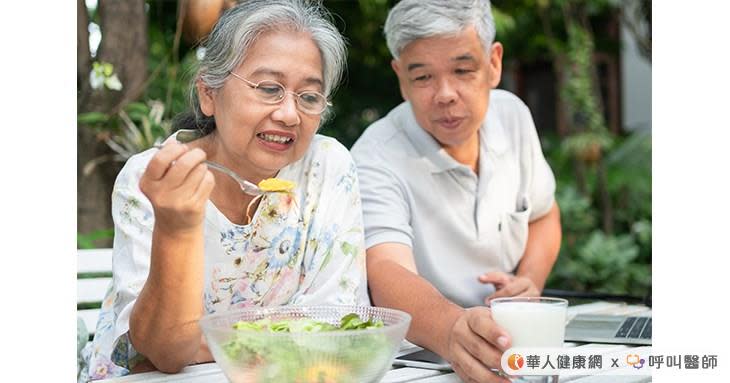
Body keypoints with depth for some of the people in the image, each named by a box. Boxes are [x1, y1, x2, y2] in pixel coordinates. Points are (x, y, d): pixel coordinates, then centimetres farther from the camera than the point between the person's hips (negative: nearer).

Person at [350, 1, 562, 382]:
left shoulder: (512, 114, 2)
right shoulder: (375, 160, -17)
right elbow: (387, 275, -32)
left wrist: (529, 283, -2)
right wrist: (451, 330, -53)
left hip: (514, 352, 5)